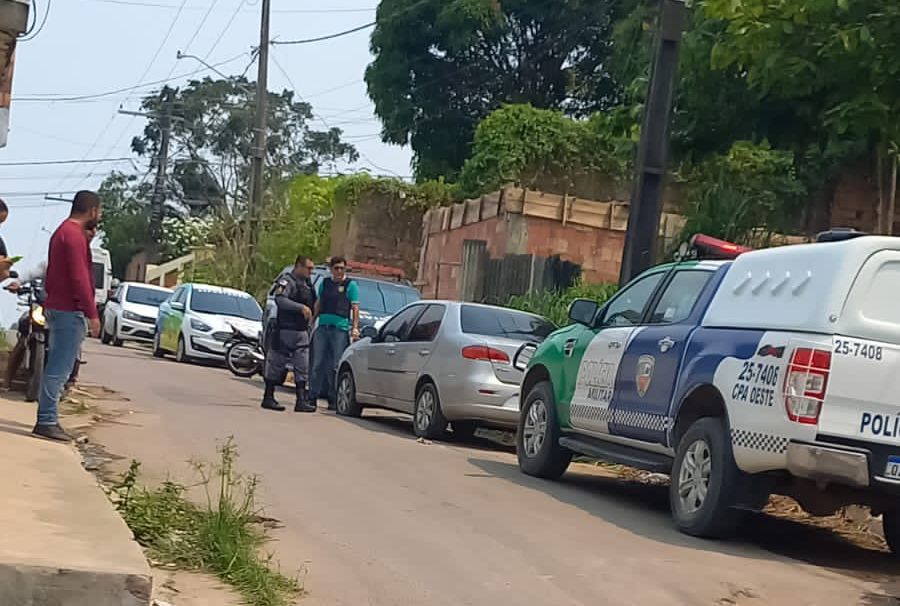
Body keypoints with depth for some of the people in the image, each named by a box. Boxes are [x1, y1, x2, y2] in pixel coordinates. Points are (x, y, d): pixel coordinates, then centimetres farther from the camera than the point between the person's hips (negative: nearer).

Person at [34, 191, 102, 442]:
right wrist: (92, 313, -19)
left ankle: (48, 419, 16)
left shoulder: (64, 231, 18)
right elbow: (80, 277, -21)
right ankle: (46, 421, -9)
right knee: (60, 369, -9)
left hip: (58, 307, 11)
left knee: (57, 367, 13)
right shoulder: (75, 235, -14)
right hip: (70, 310, -11)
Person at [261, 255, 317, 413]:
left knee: (303, 368, 2)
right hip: (286, 330, -8)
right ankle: (268, 398, 9)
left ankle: (301, 401, 2)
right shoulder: (286, 281, -10)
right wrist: (301, 307, -35)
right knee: (277, 365, 1)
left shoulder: (306, 283, 16)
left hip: (302, 332, 8)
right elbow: (280, 299, -27)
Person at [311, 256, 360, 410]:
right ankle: (314, 394, 7)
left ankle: (334, 398, 1)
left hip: (340, 328, -4)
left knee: (335, 366, -3)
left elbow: (355, 309, 0)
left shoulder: (351, 285, 4)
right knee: (318, 363, 2)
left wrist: (355, 328, -9)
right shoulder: (324, 283, 16)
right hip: (322, 327, 4)